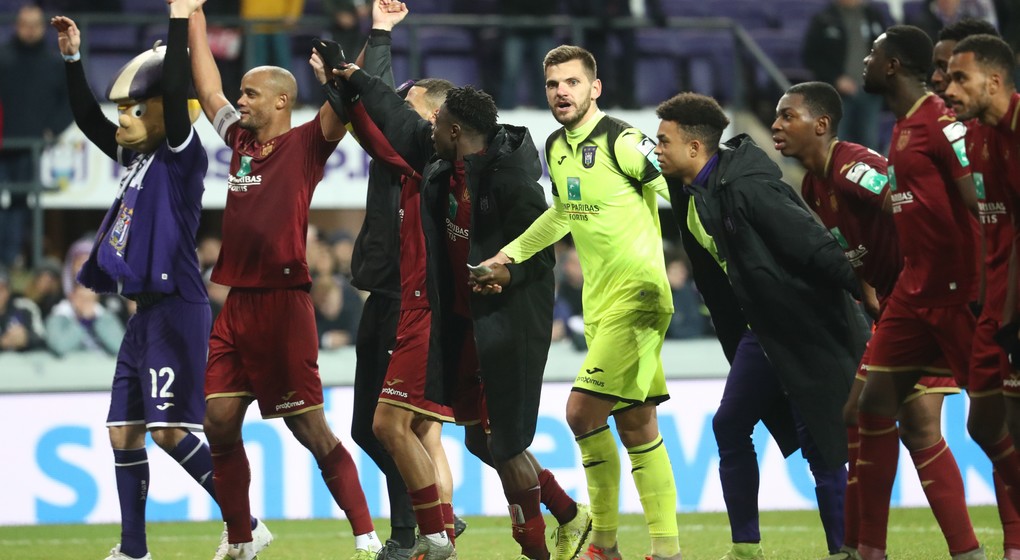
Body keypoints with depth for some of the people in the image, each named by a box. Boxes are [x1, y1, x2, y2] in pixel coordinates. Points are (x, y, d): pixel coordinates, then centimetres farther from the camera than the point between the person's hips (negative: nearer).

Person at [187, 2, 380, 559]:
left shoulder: (306, 145, -3)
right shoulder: (241, 141, 14)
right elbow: (208, 88, 25)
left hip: (283, 301, -7)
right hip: (237, 303, 7)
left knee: (310, 429, -7)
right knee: (219, 423, 4)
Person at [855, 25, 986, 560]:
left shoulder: (941, 120, -15)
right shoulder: (902, 126, 15)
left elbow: (981, 205, -21)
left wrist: (985, 290, -25)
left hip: (955, 294, -10)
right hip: (914, 290, 10)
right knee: (875, 405, 8)